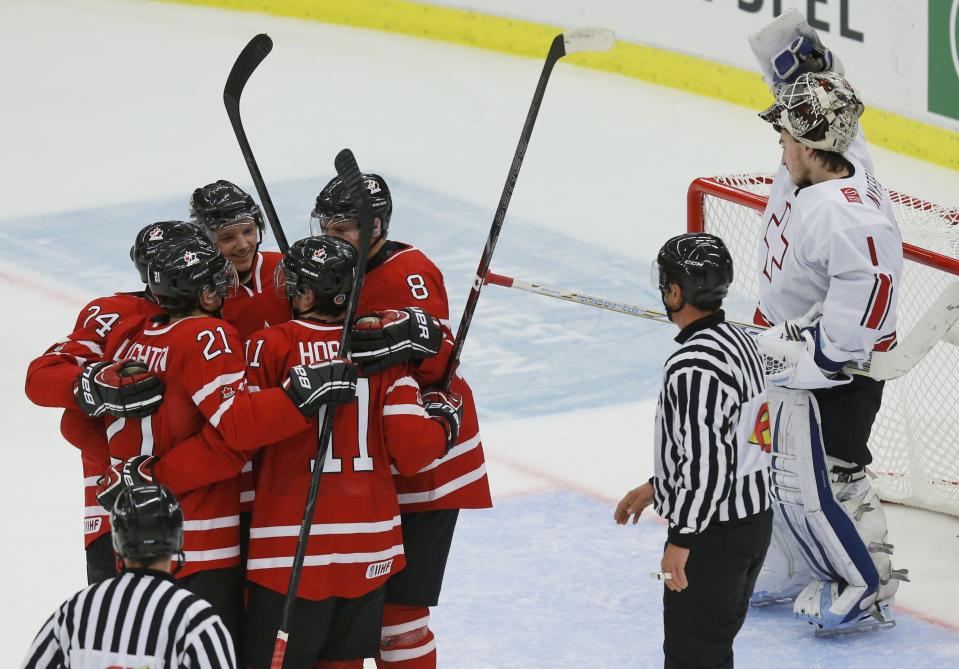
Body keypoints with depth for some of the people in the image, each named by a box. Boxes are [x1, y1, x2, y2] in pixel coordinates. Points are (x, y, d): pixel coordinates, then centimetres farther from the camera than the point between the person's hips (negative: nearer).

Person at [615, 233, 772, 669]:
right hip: (753, 520, 10)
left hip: (712, 535, -10)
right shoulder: (738, 341, 8)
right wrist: (654, 488, 22)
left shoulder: (693, 367, -25)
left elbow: (707, 464, -26)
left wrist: (681, 542, -19)